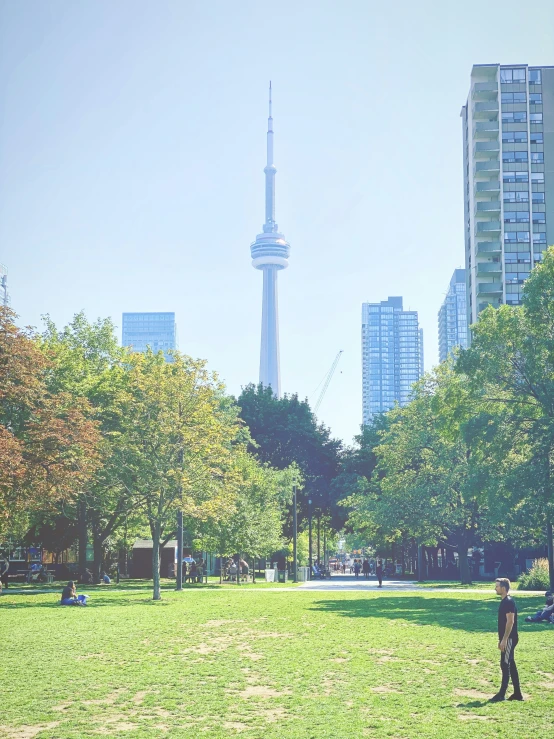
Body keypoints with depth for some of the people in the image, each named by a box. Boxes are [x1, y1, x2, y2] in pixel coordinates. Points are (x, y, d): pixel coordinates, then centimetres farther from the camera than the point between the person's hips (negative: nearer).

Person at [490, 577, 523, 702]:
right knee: (511, 665, 11)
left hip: (509, 638, -10)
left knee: (505, 665, -7)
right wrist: (501, 639, 21)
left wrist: (504, 639, -23)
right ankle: (517, 694, 15)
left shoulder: (509, 602, -16)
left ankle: (502, 694, -5)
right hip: (506, 638, 10)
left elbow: (510, 621, -21)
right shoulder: (504, 601, 15)